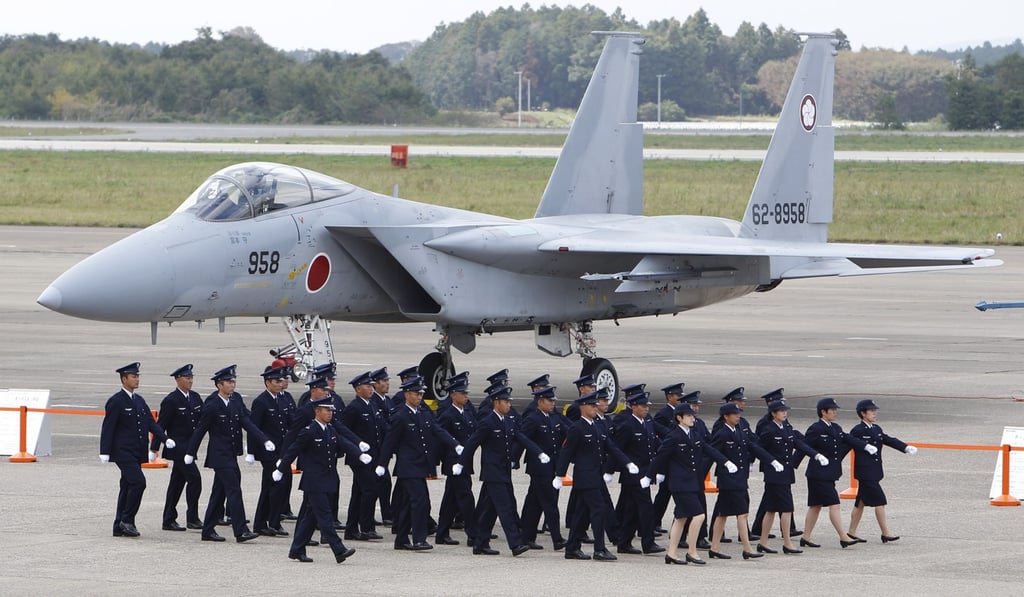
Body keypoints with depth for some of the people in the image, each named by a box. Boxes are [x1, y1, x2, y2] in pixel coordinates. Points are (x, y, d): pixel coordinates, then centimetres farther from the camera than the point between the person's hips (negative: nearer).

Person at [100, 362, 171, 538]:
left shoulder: (139, 401, 15)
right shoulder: (116, 401, -9)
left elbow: (151, 423, 11)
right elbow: (108, 428, -11)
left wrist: (165, 439, -4)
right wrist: (105, 452, -16)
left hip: (136, 453, 8)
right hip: (123, 452, -8)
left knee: (127, 487, 9)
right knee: (138, 482, -19)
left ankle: (120, 526, 13)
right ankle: (127, 520, -10)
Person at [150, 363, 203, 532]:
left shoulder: (195, 397, 10)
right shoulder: (171, 401, -11)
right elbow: (161, 425, -11)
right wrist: (154, 448, -12)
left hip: (190, 446, 8)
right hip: (178, 446, -8)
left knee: (177, 482, 11)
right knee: (194, 478, -13)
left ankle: (169, 520, 16)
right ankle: (192, 518, -7)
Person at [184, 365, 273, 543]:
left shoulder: (236, 399, 5)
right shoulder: (212, 406, -13)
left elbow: (247, 422, -2)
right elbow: (200, 430, -5)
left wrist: (265, 440, -15)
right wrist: (190, 453, 3)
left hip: (231, 454, 7)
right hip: (220, 455, -7)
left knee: (219, 492, 12)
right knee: (234, 490, -13)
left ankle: (208, 530, 20)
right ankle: (241, 531, -15)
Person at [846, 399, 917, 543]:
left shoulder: (876, 430, 12)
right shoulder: (857, 431, -11)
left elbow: (890, 440, 6)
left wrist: (906, 448, -8)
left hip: (875, 471, 8)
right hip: (865, 471, -8)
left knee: (861, 502, 13)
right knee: (879, 501, -9)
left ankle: (852, 532, 20)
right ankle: (885, 534, -5)